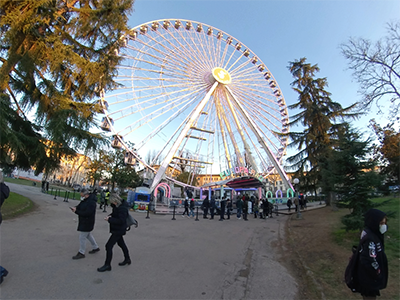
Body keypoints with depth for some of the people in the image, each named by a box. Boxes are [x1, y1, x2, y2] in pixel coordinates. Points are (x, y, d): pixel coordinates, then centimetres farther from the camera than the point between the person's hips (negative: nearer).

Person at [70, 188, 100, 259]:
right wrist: (75, 208, -9)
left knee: (82, 237, 0)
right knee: (88, 235, 23)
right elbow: (80, 206, 13)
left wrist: (76, 211, -27)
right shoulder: (84, 200, 4)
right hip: (84, 221, 10)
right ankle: (95, 247, 39)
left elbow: (86, 213, -30)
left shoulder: (91, 202, -27)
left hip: (87, 223, -10)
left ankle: (81, 253, 16)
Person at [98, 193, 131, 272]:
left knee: (109, 246, -4)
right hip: (117, 229, 11)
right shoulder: (117, 206, 2)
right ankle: (127, 259, 41)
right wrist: (110, 216, -1)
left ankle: (107, 265, 13)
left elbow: (121, 221, -30)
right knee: (121, 243, 23)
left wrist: (109, 219, -25)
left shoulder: (123, 208, -28)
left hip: (118, 230, -11)